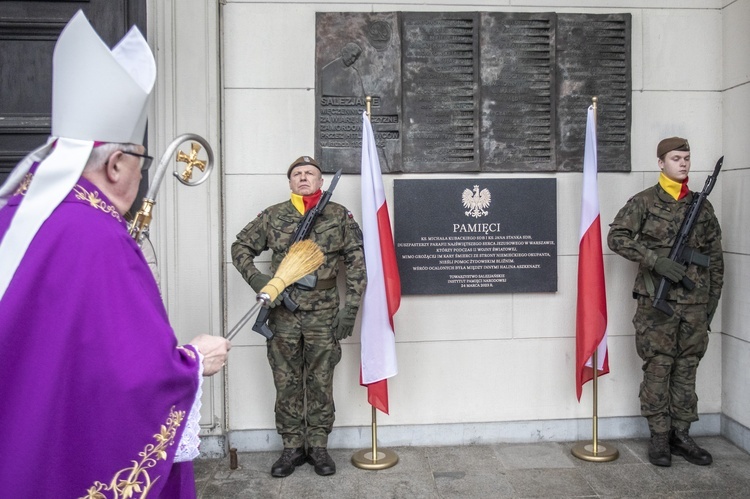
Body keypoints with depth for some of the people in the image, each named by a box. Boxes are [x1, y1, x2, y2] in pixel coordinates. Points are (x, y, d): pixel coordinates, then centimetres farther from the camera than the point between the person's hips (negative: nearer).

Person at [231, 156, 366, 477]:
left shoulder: (339, 216, 2)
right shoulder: (273, 216, 5)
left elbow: (357, 263, 0)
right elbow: (241, 247, 13)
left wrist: (350, 307, -7)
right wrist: (254, 277, -5)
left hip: (324, 312, -1)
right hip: (283, 312, 1)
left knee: (320, 383, 8)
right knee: (286, 383, 9)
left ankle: (318, 447, 22)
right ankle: (292, 447, 22)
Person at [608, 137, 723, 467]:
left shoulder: (702, 205, 10)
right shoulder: (644, 202, -1)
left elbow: (715, 258, 14)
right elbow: (616, 237, -9)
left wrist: (711, 302, 11)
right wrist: (655, 260, -19)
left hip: (694, 302, 4)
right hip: (657, 301, -4)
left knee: (687, 369, 10)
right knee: (658, 369, 1)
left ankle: (681, 435, 21)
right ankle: (659, 437, 12)